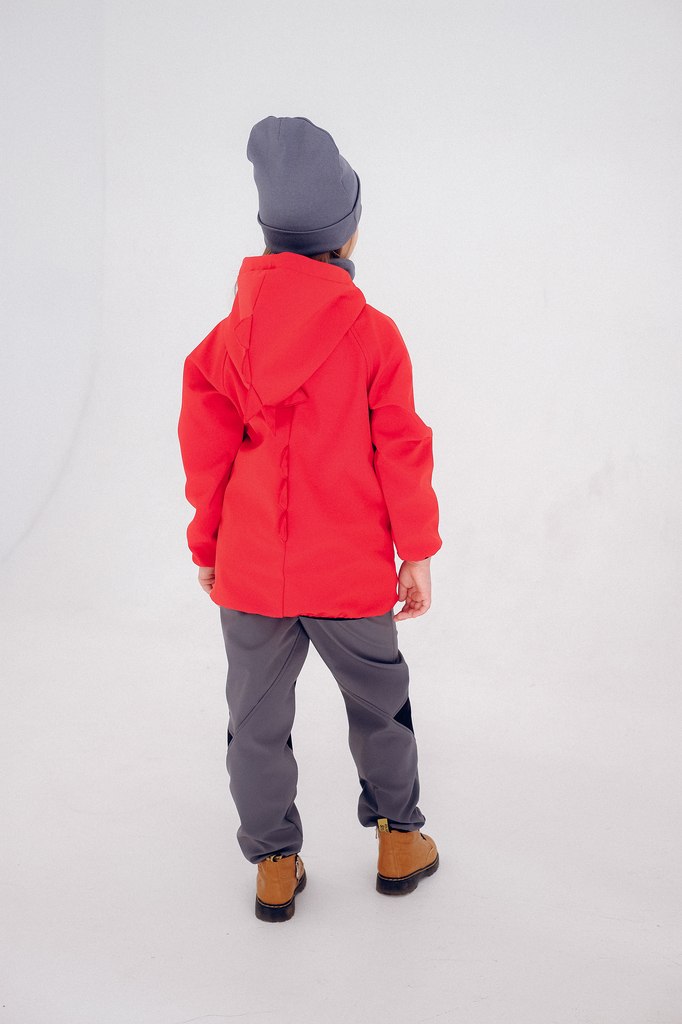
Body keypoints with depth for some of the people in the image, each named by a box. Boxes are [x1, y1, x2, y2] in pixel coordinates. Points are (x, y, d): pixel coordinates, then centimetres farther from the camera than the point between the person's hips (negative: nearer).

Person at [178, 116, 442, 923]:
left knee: (257, 721, 17)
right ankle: (397, 840, 36)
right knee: (379, 706, 20)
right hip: (351, 575, -2)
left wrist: (206, 549, 14)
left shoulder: (229, 336, -5)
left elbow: (205, 454, 1)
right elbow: (402, 453, -8)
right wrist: (417, 554, 3)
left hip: (248, 574, 2)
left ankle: (274, 866, 29)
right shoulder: (373, 335, -12)